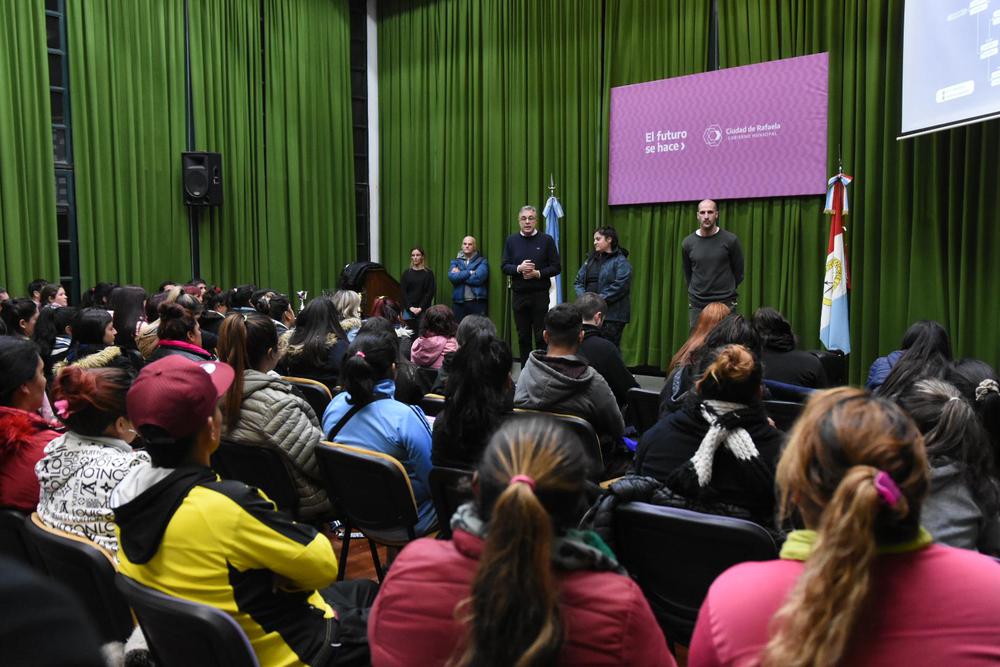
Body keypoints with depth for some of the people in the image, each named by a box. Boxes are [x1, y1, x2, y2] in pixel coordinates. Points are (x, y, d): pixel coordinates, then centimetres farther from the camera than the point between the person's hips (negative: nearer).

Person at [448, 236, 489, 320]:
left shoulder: (482, 261, 3)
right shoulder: (455, 262, 14)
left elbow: (478, 278, -13)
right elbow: (451, 277, -5)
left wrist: (459, 275, -3)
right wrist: (470, 272, -10)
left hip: (477, 302, -3)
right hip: (459, 302, 3)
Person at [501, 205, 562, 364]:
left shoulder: (546, 240, 1)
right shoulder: (511, 240, 8)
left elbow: (556, 267, -1)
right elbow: (504, 266, 6)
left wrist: (538, 273, -15)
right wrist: (518, 268, -13)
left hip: (540, 295, -2)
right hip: (518, 295, 3)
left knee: (541, 336, -1)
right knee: (523, 337, 9)